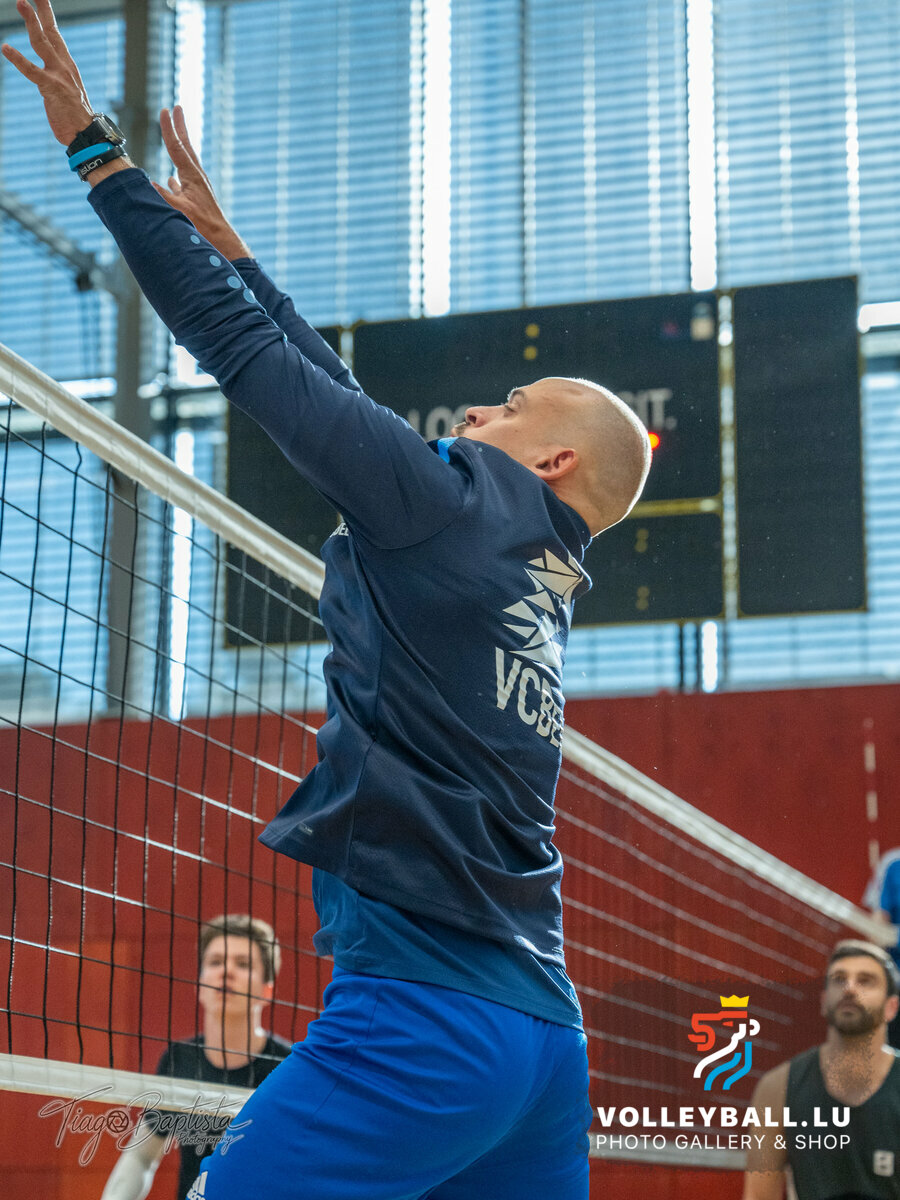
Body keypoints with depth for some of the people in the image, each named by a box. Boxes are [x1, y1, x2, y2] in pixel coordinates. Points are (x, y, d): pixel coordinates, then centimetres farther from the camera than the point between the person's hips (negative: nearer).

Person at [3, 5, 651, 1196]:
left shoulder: (455, 502, -4)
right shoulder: (538, 573, 18)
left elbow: (240, 345, -2)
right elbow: (340, 399, 26)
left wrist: (96, 150, 5)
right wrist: (224, 241, 34)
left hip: (421, 1020, -9)